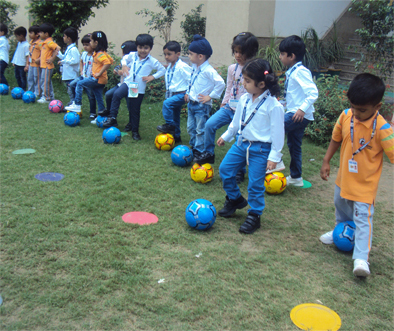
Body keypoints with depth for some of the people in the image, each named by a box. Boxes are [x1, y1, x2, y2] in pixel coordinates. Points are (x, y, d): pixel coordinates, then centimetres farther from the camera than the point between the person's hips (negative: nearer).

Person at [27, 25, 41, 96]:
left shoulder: (39, 42, -16)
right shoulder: (31, 42, 12)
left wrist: (39, 59, -27)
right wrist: (28, 63, 20)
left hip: (36, 64, -9)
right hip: (31, 64, 9)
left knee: (36, 79, 0)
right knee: (30, 78, 15)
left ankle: (37, 93, 9)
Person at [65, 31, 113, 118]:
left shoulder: (100, 54, -17)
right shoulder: (102, 53, 12)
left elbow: (107, 63, -33)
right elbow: (111, 60, 22)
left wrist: (100, 73, -26)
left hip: (98, 79, -10)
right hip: (101, 80, 10)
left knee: (79, 84, -3)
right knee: (99, 98, 13)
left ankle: (77, 105, 1)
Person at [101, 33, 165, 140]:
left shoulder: (152, 61, -7)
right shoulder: (132, 55, 1)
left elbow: (163, 70, 1)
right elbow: (125, 58, 23)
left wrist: (152, 77, -10)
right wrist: (124, 65, 2)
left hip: (139, 88, -2)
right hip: (128, 83, 2)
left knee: (135, 110, 6)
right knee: (117, 94, -27)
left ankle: (135, 131, 23)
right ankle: (112, 118, -18)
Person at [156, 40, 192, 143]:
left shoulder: (182, 67, -16)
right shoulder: (169, 67, 11)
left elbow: (191, 79, -15)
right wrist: (167, 95, 20)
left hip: (181, 94, -9)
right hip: (172, 95, 9)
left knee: (167, 103, -28)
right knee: (175, 116, 14)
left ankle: (170, 126, -15)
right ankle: (176, 136, 26)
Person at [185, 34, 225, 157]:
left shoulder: (208, 70, -20)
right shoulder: (194, 67, 7)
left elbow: (220, 83, -27)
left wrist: (210, 96, -21)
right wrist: (187, 93, 16)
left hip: (202, 106, -9)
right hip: (191, 103, 9)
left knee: (200, 130, 2)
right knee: (191, 128, 17)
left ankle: (199, 151, 11)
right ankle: (194, 146, 32)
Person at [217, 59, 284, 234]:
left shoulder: (273, 105, -18)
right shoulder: (244, 99, 1)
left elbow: (278, 131, -14)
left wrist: (274, 156, -14)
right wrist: (226, 136, 24)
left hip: (261, 149, -7)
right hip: (241, 142, 7)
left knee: (255, 183, 0)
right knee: (225, 169, 9)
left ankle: (254, 216, 19)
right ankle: (235, 199, 33)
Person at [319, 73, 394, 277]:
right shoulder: (346, 116, -11)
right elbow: (336, 139, 4)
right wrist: (326, 161, 6)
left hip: (365, 184, -6)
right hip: (344, 178, 6)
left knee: (362, 218, -8)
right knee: (341, 207, 28)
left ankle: (361, 258, -4)